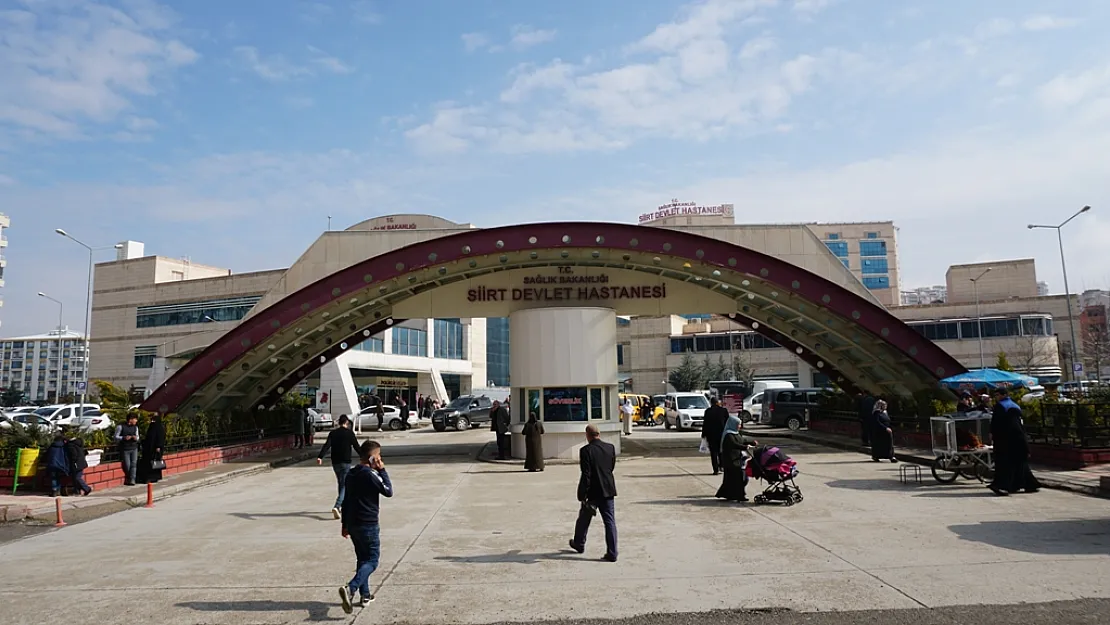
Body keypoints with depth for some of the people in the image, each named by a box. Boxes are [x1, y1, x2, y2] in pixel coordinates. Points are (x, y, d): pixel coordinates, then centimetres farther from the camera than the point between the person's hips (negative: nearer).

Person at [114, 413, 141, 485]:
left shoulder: (135, 427, 8)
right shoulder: (120, 426, -6)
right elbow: (115, 437, -3)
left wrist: (136, 438, -5)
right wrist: (124, 438, -20)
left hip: (134, 448, 4)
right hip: (125, 449, -3)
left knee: (134, 463, -8)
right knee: (127, 465, -2)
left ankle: (132, 480, -9)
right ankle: (127, 479, 24)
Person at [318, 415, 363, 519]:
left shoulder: (332, 433, 5)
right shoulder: (349, 433, -5)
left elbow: (327, 445, -8)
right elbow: (356, 447, -2)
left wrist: (320, 457, -16)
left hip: (335, 462, 5)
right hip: (346, 462, -5)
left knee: (340, 483, 22)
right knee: (345, 485, -4)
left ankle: (342, 505, 31)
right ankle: (337, 506, -22)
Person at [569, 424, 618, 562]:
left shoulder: (585, 450, -15)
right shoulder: (611, 448, 0)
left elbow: (586, 475, -18)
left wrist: (582, 496, -14)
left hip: (592, 492, -3)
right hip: (608, 490, 3)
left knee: (584, 519, 18)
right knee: (610, 521, 5)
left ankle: (579, 544, 38)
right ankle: (612, 553, 3)